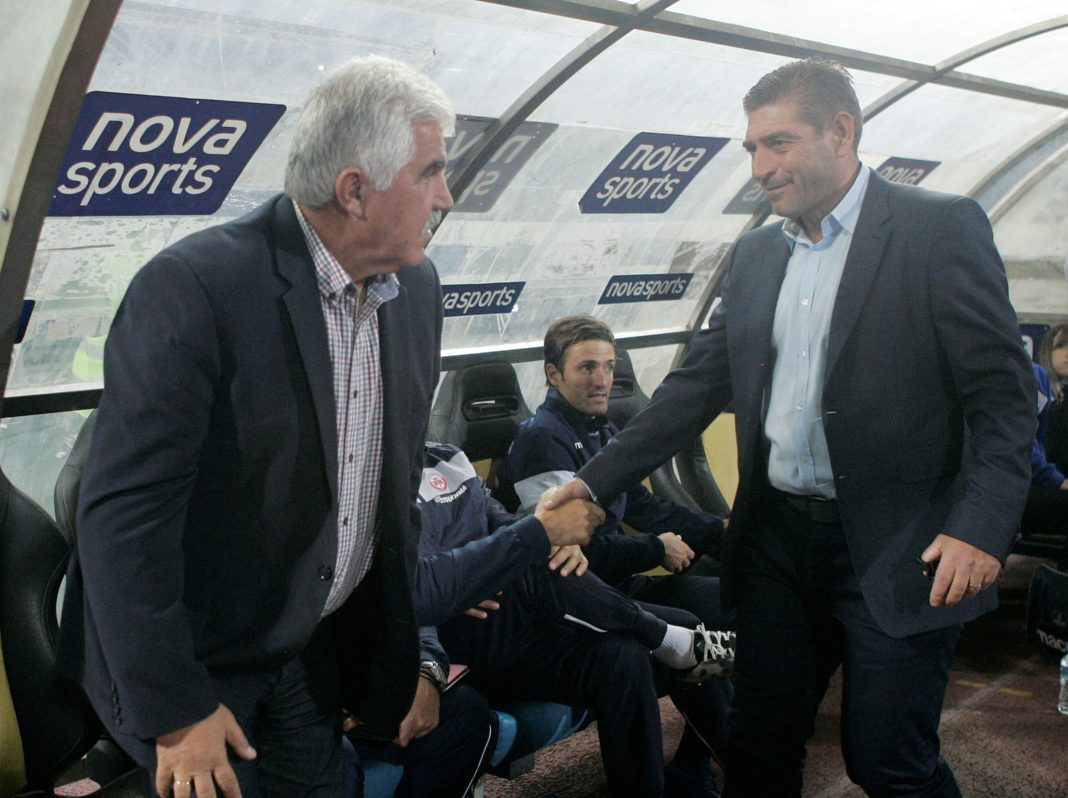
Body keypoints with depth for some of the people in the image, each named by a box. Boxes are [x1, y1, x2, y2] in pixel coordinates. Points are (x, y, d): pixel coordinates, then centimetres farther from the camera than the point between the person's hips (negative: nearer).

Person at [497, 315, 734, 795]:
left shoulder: (602, 431, 12)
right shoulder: (541, 440, -17)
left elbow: (644, 506, 17)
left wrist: (720, 530, 4)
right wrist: (658, 549, -10)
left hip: (620, 582, 10)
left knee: (728, 602, 2)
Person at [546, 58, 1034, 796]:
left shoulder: (941, 228, -7)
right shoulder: (756, 254, 11)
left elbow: (1004, 392, -10)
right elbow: (699, 383, 11)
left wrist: (981, 528, -21)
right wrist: (596, 480, 3)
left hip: (894, 549, -5)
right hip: (776, 539, 6)